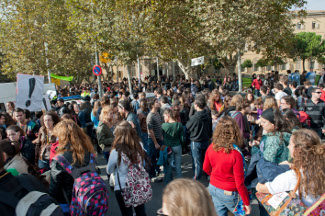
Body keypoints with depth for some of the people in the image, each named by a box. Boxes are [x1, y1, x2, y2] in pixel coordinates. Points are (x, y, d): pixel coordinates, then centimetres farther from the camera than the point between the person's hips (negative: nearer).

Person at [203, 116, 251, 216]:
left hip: (213, 188, 5)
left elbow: (206, 168, 5)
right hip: (229, 193, -5)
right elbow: (239, 183, -21)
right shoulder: (235, 154, -27)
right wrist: (247, 203, -7)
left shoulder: (211, 148, -12)